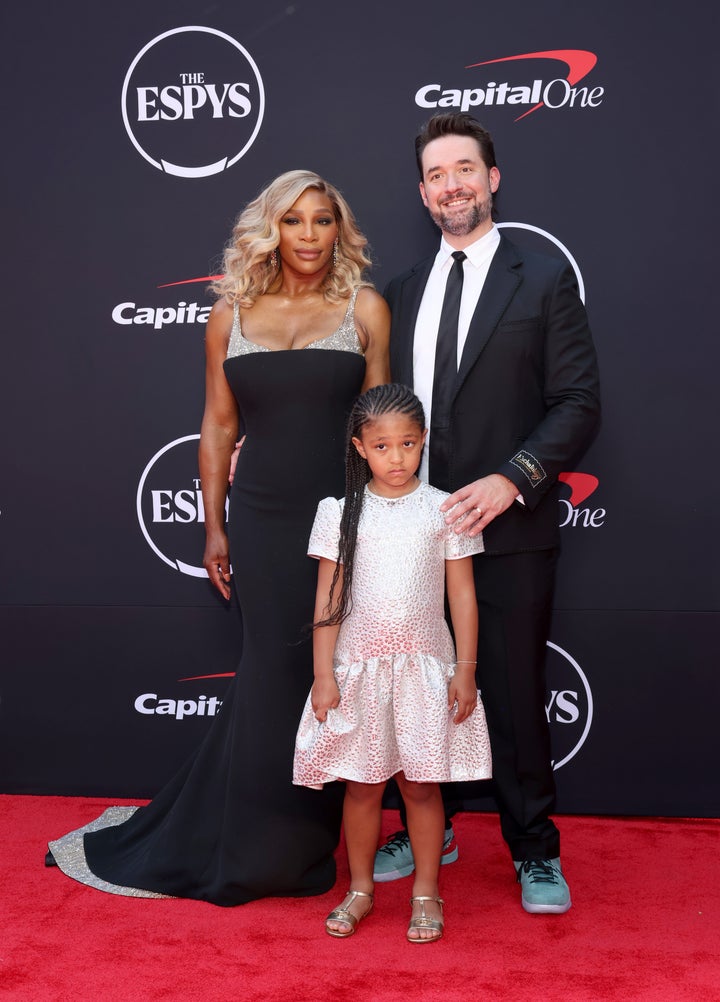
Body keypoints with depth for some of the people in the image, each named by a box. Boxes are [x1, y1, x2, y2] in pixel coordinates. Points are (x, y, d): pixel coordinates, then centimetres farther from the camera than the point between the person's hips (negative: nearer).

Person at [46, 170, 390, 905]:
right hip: (263, 522, 1)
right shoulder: (231, 313, 7)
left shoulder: (364, 308, 3)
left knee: (335, 676, 5)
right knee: (278, 674, 7)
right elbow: (218, 426, 9)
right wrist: (214, 527, 8)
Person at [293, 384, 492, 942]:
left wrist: (465, 670, -1)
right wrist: (323, 675, -2)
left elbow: (462, 595, 2)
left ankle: (426, 892, 23)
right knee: (362, 784, 9)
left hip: (425, 666, 0)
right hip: (359, 667, 1)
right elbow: (328, 598, 1)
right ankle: (360, 888, 27)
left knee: (421, 784, 6)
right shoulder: (341, 513, 0)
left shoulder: (444, 509, -1)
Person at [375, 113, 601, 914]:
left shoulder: (544, 281, 1)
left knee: (514, 696, 4)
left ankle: (534, 851, 23)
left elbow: (578, 403, -6)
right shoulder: (402, 291, 13)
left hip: (508, 531, -4)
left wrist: (511, 479, -17)